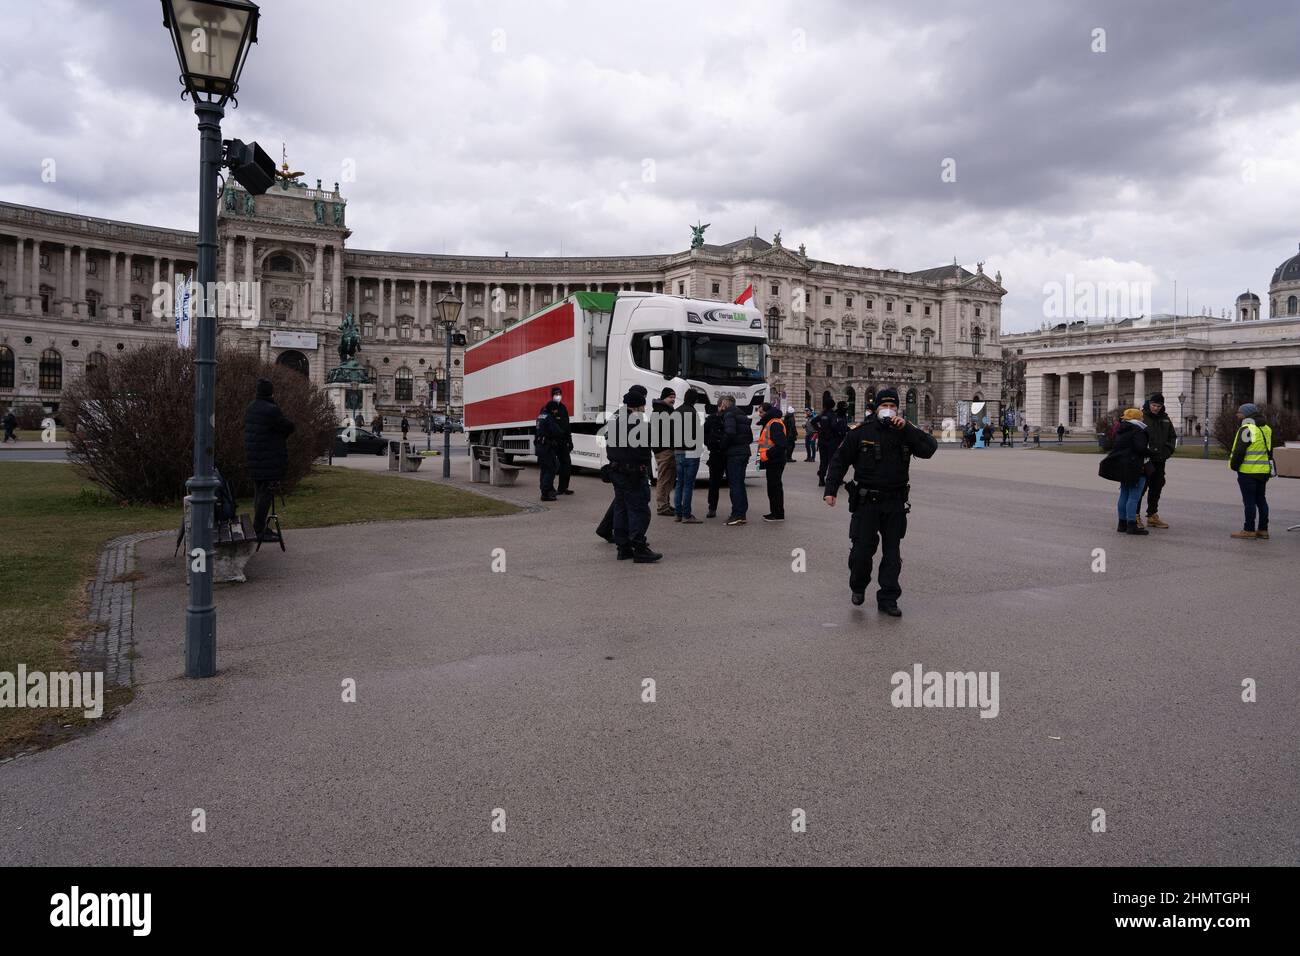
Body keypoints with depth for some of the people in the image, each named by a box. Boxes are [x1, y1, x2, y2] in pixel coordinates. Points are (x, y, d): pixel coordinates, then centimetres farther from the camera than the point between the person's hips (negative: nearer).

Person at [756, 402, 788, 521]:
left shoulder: (775, 424, -17)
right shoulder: (769, 423, 18)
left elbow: (781, 444, -25)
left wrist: (767, 454, -22)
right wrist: (765, 455, 14)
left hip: (775, 461, -11)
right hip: (772, 461, 11)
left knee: (775, 486, -6)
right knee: (772, 486, 15)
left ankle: (778, 514, -2)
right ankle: (774, 512, 24)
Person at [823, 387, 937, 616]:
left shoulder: (905, 433, 5)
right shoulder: (862, 432, -2)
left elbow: (930, 448, -10)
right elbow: (839, 460, 2)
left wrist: (906, 427, -15)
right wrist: (831, 490, -3)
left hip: (895, 503, 2)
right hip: (866, 501, -2)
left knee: (892, 552, 7)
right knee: (862, 549, -3)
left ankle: (888, 599, 16)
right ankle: (858, 587, 25)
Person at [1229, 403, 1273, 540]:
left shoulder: (1246, 429, -14)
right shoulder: (1267, 429, 14)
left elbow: (1239, 451, -18)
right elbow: (1269, 451, 20)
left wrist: (1234, 465, -5)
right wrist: (1269, 467, 25)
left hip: (1248, 471, -8)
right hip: (1263, 471, 8)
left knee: (1249, 501, -4)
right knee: (1261, 499, 13)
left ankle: (1249, 530, 0)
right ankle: (1263, 530, 17)